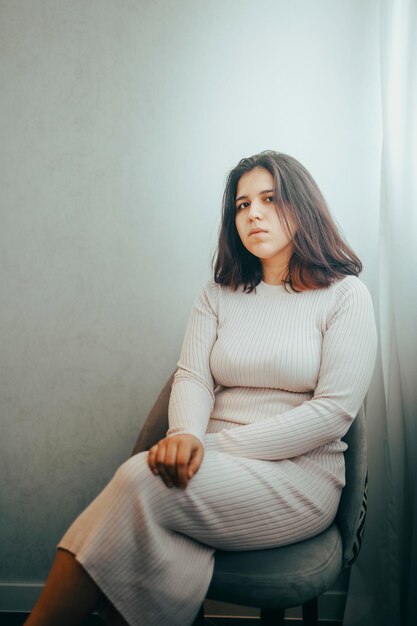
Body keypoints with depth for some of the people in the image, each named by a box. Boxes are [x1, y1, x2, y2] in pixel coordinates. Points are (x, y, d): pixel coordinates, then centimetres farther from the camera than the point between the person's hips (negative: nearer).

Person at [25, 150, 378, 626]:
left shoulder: (345, 296, 1)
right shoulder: (218, 295, 13)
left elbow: (334, 411, -9)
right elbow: (193, 377, 3)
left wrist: (222, 444, -15)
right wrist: (186, 435, -21)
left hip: (299, 475, -3)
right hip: (215, 465, 3)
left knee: (141, 482, -29)